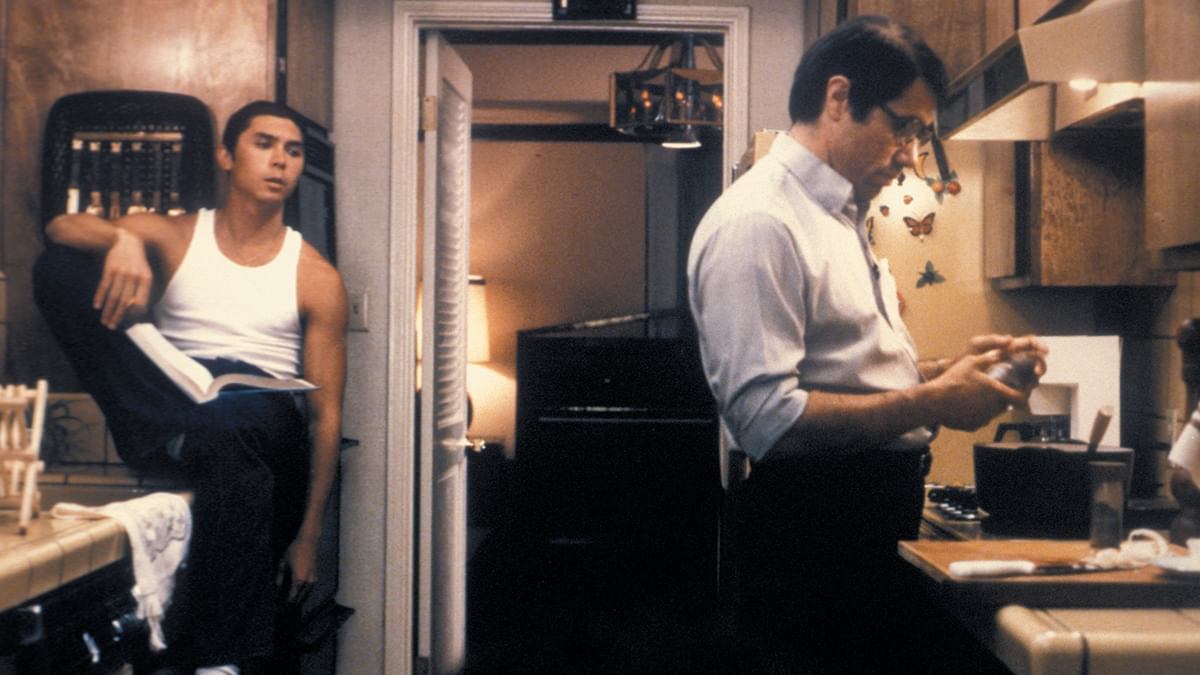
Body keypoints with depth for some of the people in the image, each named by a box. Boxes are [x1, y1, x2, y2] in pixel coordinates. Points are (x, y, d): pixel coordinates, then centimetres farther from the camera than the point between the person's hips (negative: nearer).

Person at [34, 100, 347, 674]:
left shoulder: (316, 278, 8)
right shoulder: (172, 237, 14)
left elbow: (326, 413, 4)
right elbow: (59, 228, -2)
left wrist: (308, 535, -1)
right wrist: (122, 239, -26)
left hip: (264, 423, -2)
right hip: (167, 408, 2)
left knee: (227, 445, -42)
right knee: (60, 266, -14)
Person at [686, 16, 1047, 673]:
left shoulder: (837, 218, 16)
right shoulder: (757, 223, -17)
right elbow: (765, 416, -26)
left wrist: (953, 365, 6)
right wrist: (930, 403, -21)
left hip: (874, 530, 10)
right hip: (813, 536, -10)